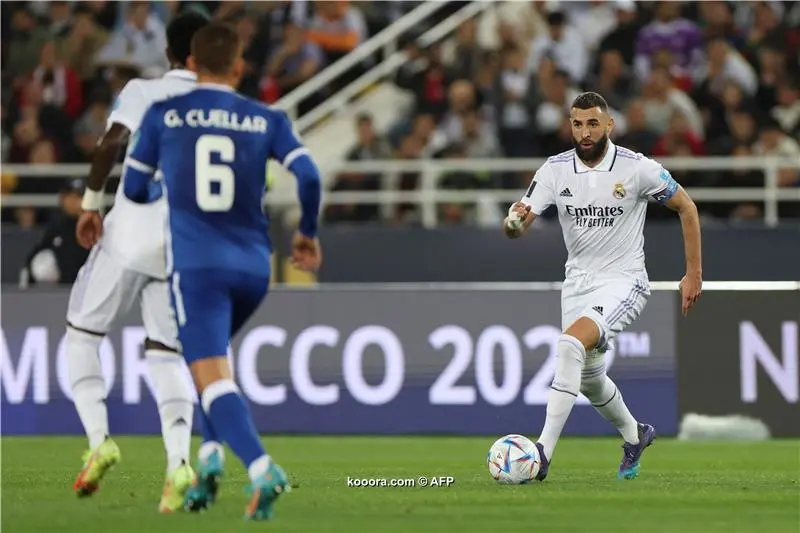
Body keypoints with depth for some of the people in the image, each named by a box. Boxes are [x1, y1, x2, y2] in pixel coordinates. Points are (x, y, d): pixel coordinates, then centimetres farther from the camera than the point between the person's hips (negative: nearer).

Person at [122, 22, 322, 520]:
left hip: (195, 264, -4)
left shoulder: (163, 114, 5)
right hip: (253, 267, 4)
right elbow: (308, 175, -4)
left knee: (214, 378, -10)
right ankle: (209, 460, 15)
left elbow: (134, 188, 11)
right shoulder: (267, 120, 7)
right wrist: (308, 232, 13)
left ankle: (262, 468, -33)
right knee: (212, 357, 29)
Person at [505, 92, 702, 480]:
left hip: (623, 281, -5)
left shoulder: (637, 168, -13)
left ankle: (543, 453, -31)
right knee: (588, 376, 16)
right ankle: (634, 436, 47)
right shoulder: (555, 170, -5)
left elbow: (686, 208, -1)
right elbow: (520, 224, -11)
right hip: (578, 283, 6)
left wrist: (693, 273, -1)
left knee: (571, 344, -29)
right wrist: (514, 223, -37)